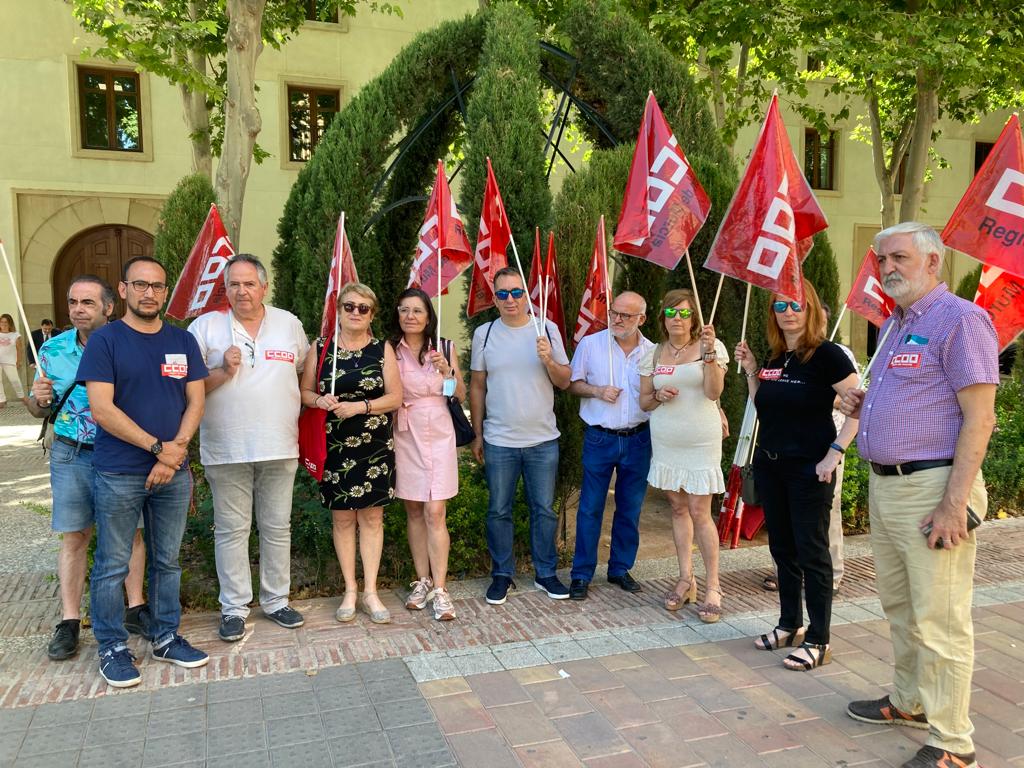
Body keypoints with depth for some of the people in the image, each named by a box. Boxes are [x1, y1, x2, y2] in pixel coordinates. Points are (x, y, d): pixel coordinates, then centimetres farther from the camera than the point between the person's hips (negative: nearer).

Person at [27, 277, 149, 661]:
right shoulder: (53, 350, 3)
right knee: (73, 538, 7)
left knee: (131, 531, 8)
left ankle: (135, 608, 22)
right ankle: (69, 622, 16)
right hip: (71, 455, 2)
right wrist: (39, 399, -12)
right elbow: (39, 411, 11)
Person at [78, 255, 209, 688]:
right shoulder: (105, 340, -4)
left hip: (173, 472, 4)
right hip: (118, 473, -4)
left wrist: (177, 449, -10)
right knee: (112, 565, 6)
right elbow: (101, 409, -13)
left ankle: (165, 638, 27)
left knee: (167, 560, 13)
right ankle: (112, 648, 20)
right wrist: (158, 447, -16)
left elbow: (195, 402, 5)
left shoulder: (183, 341, 9)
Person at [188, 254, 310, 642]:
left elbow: (306, 368, 21)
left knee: (277, 527, 11)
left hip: (280, 448, 2)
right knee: (231, 530, 6)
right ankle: (234, 608, 18)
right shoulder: (206, 326, 1)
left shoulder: (289, 324, 8)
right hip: (226, 450, -2)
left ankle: (276, 600, 25)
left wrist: (304, 407, 14)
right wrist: (223, 372, -16)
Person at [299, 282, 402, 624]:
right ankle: (350, 590, 19)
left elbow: (395, 396, -2)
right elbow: (305, 391, 7)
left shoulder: (382, 349, 3)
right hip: (334, 446, 0)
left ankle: (370, 591, 13)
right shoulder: (320, 348, 4)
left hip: (375, 446, 0)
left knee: (372, 517, 4)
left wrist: (359, 406, -15)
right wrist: (320, 400, -14)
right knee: (342, 518, 6)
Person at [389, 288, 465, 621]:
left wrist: (447, 372, -11)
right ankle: (423, 581, 20)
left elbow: (461, 395, 4)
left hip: (437, 434, -1)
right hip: (403, 435, 1)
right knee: (413, 512, 8)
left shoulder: (445, 348, 2)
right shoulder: (390, 350, 0)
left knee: (434, 513, -6)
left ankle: (440, 589, -1)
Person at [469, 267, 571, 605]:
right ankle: (502, 574, 24)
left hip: (543, 440, 0)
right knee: (499, 511, 9)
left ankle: (545, 573, 25)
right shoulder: (484, 333, 1)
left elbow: (565, 382, 3)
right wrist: (477, 434, 6)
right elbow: (477, 386, 6)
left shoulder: (547, 329, 0)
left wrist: (549, 360, -17)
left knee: (544, 510, 10)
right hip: (499, 441, 0)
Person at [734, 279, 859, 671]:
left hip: (809, 469, -7)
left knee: (811, 553, 1)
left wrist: (834, 454, -19)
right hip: (769, 465, 7)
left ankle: (818, 641, 12)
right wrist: (750, 371, 6)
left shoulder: (827, 355, -11)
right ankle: (790, 626, 29)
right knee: (782, 549, 15)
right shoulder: (773, 359, 10)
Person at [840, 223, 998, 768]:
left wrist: (954, 504, -22)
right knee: (899, 607, 19)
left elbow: (979, 418, -17)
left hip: (931, 486, -9)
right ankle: (910, 702, 35)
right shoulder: (893, 326, 17)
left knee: (939, 620, -1)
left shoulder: (959, 320, -11)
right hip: (884, 484, 9)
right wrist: (862, 405, 7)